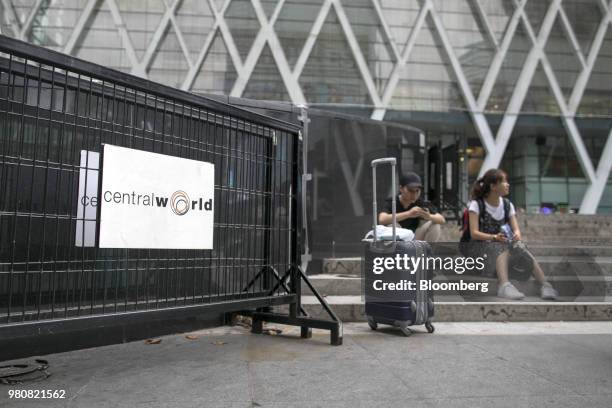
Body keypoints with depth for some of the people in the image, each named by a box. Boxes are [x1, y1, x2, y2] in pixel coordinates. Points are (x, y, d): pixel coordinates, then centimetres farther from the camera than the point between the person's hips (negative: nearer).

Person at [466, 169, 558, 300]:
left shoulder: (507, 205, 12)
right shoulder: (476, 204, -3)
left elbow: (516, 229, 3)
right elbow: (474, 233, -13)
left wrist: (517, 235, -22)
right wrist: (495, 237, -30)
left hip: (501, 244, 4)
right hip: (480, 245, -4)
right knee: (502, 249, -36)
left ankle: (545, 284, -38)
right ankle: (505, 285, -56)